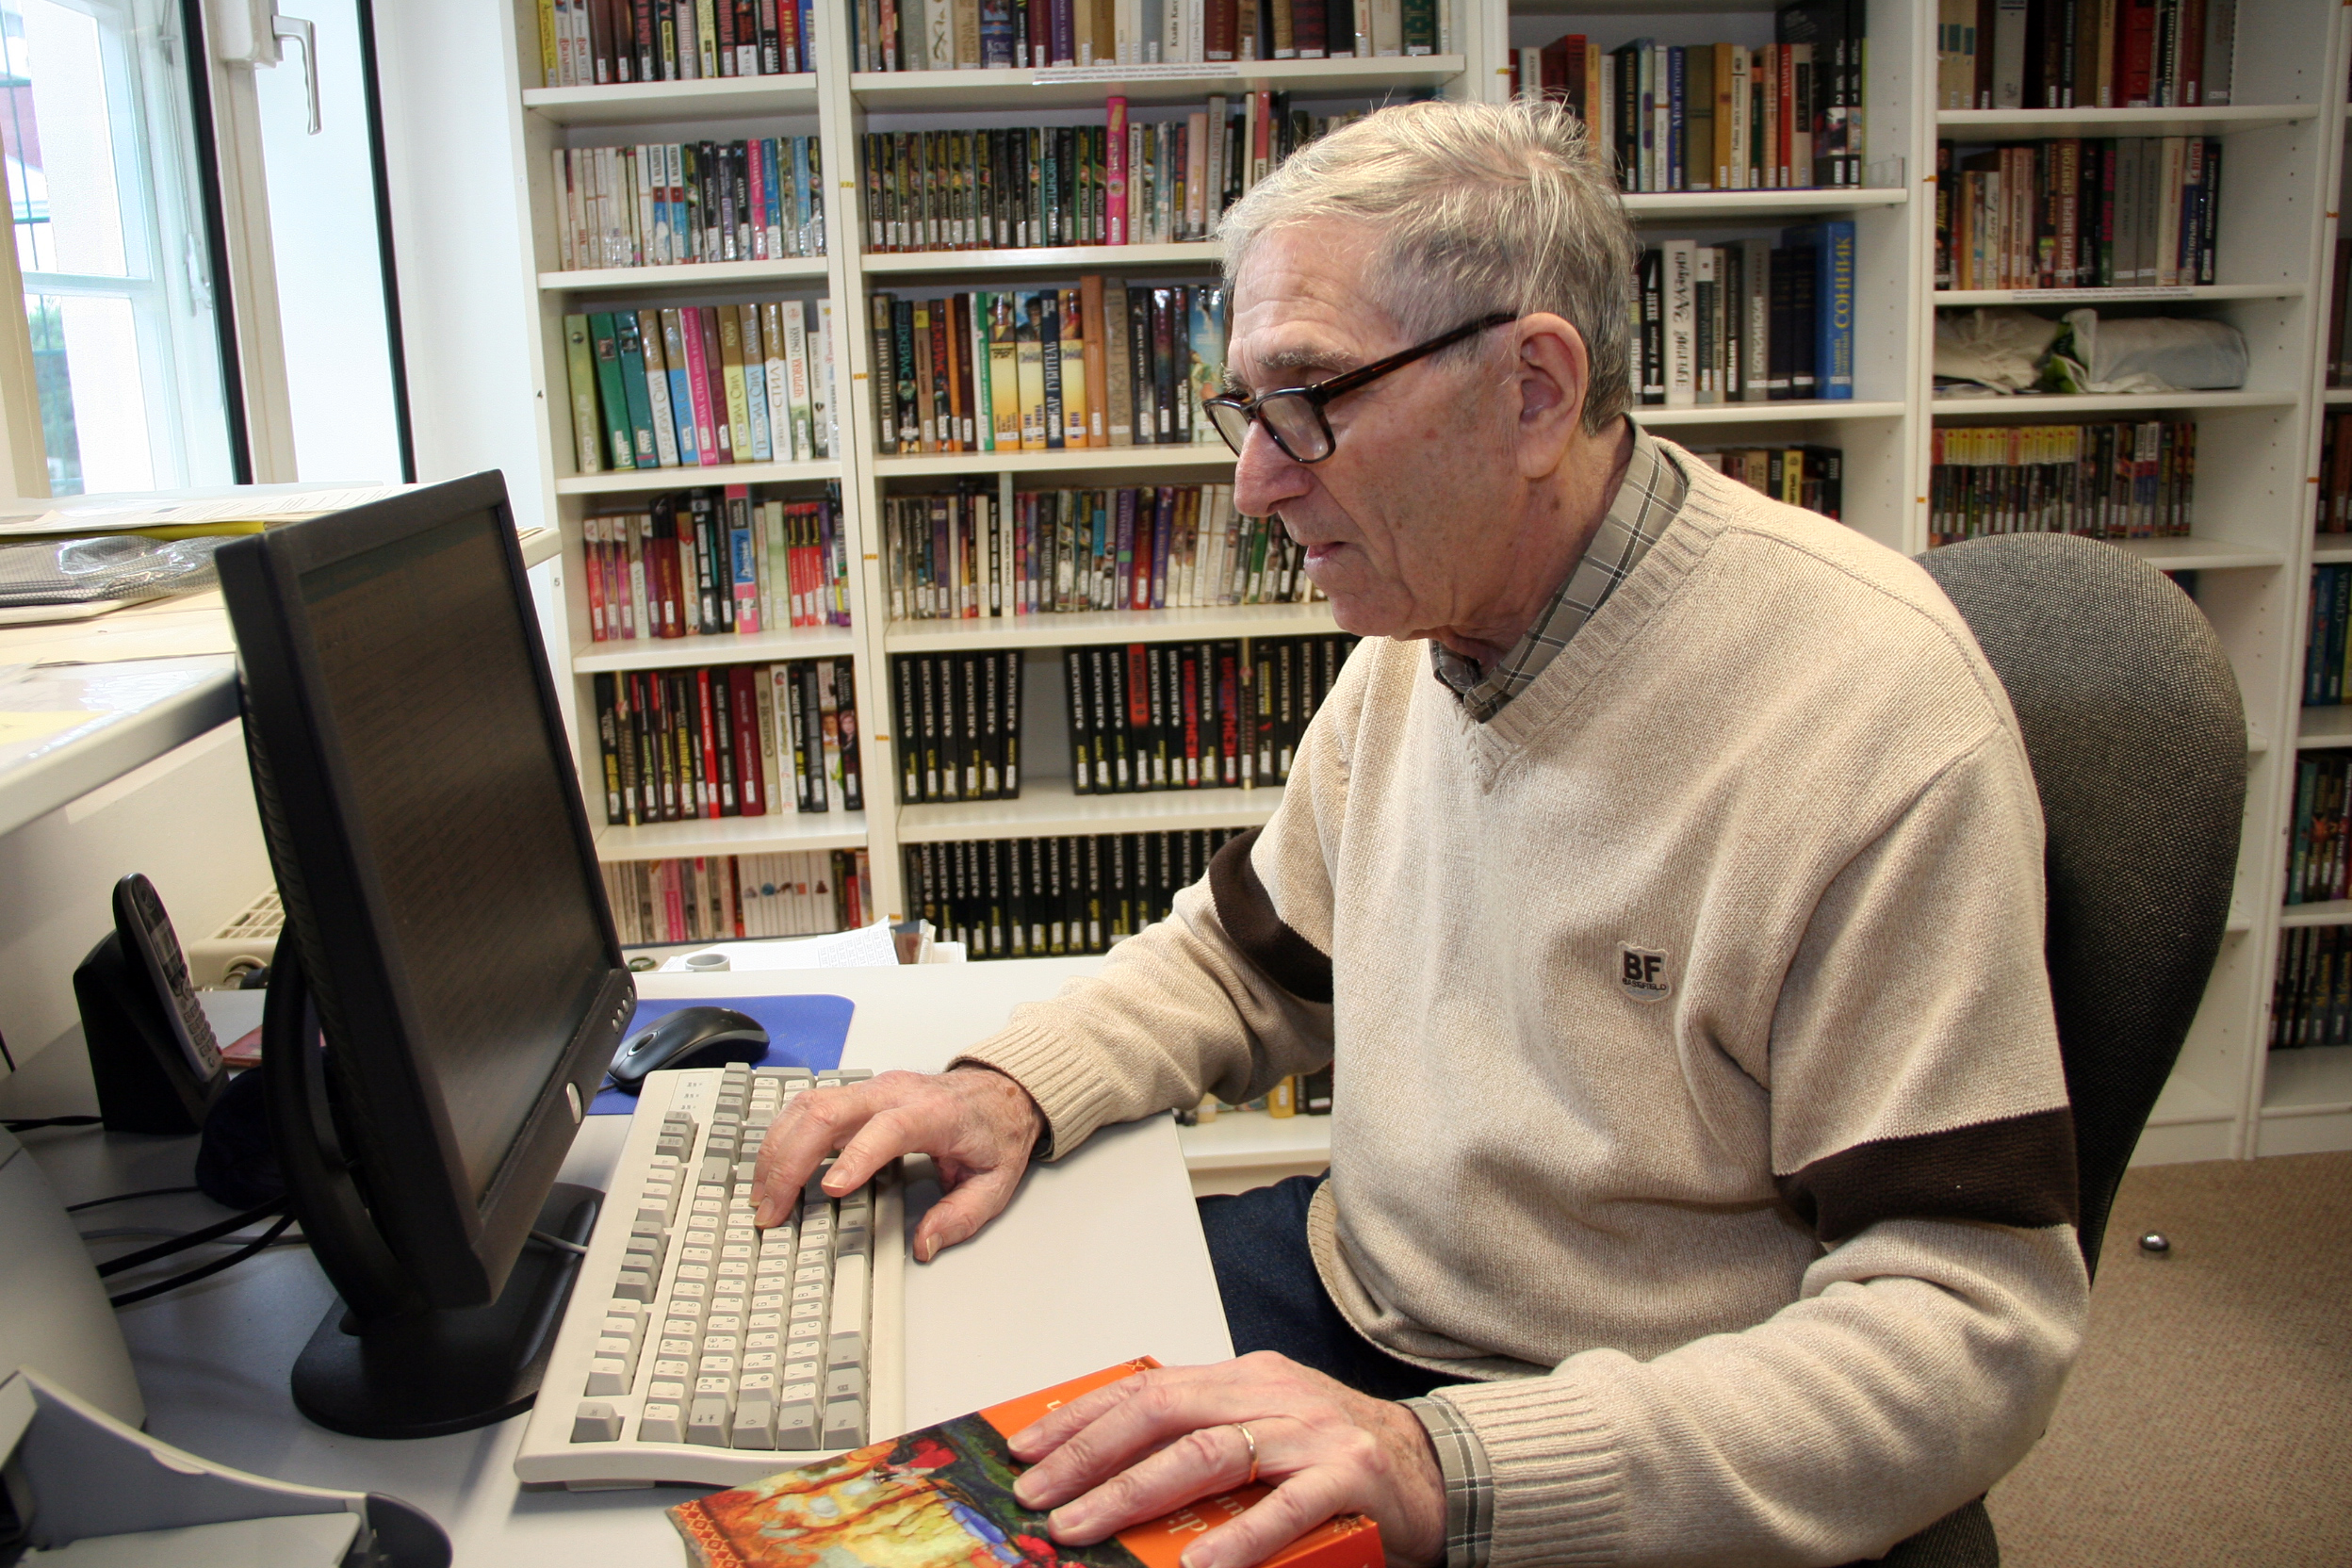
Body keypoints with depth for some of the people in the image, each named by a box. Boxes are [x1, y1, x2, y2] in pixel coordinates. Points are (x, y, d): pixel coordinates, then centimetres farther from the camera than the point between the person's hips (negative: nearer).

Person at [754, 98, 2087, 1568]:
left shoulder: (1880, 720, -23)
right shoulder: (1416, 629, 1)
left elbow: (1974, 1327, -24)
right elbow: (1250, 951, 14)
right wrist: (1011, 1087, -4)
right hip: (1348, 1295, 7)